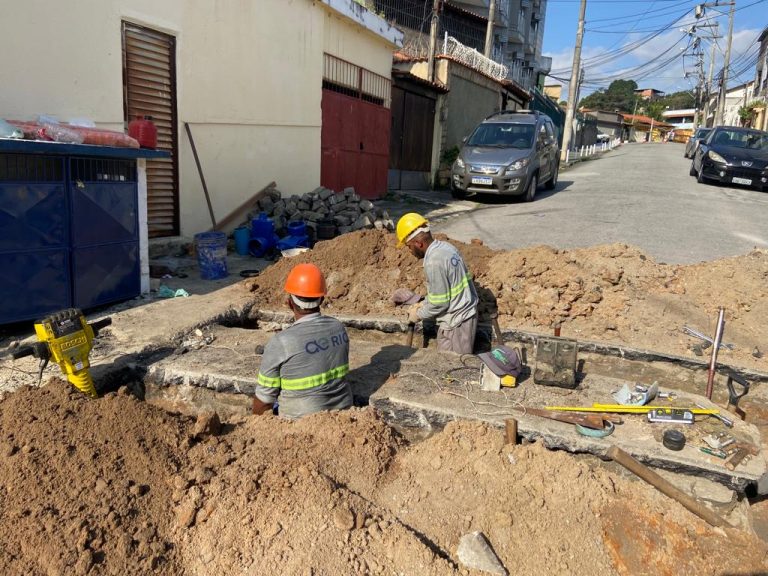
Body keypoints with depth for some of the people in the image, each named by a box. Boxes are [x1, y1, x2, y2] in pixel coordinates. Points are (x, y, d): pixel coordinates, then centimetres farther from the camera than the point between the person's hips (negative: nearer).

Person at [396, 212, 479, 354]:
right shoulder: (445, 247, 4)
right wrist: (423, 304, 15)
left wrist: (419, 314, -5)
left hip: (455, 323, -9)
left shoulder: (434, 262, -25)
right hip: (466, 314, 9)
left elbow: (439, 304, -21)